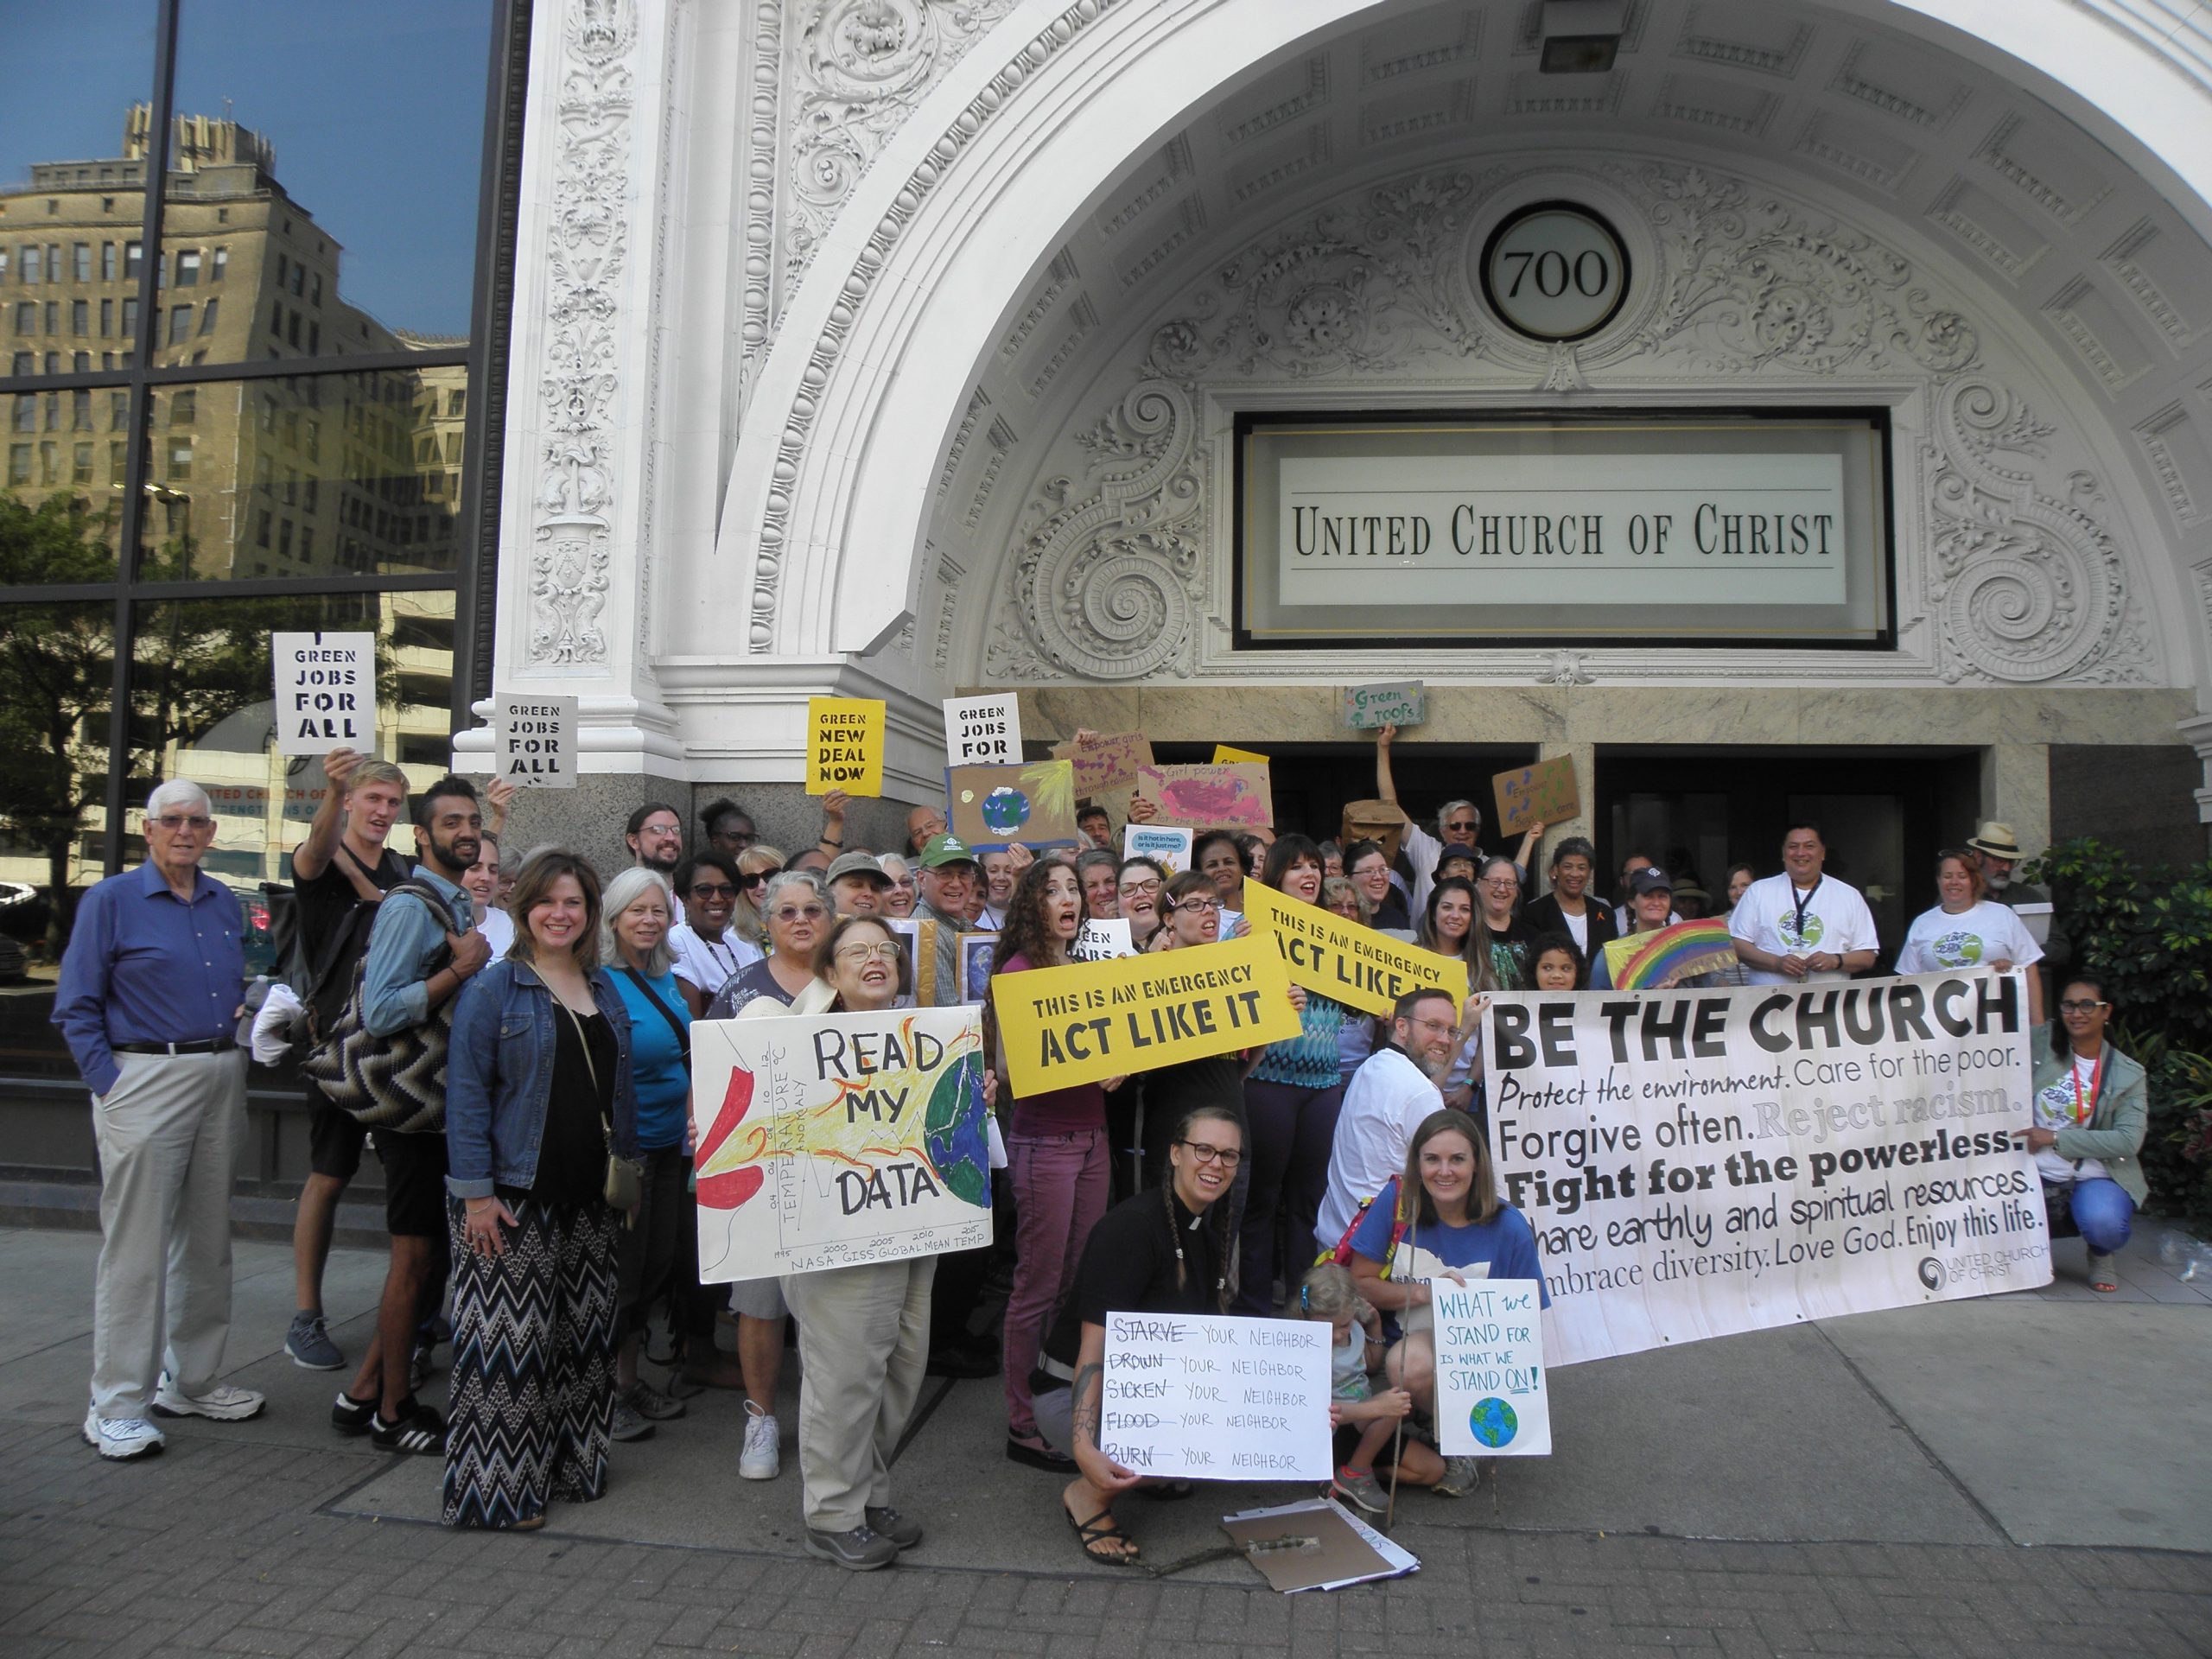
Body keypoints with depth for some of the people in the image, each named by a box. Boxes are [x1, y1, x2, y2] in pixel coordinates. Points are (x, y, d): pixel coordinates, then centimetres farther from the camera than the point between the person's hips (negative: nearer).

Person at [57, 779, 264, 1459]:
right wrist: (110, 1085, -11)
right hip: (145, 1080, -6)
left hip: (221, 1082, 6)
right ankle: (117, 1407, 5)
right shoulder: (112, 900, -3)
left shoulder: (226, 904, 12)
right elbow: (77, 1008, -4)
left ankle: (191, 1380, 25)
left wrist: (244, 1042, 8)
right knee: (135, 1247, -4)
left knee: (207, 1238, 12)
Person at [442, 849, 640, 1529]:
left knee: (584, 1335, 13)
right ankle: (497, 1487, 12)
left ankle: (569, 1465, 27)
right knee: (509, 1339, -2)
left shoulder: (607, 990, 12)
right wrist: (475, 1191, -15)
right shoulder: (494, 989, -6)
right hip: (514, 1197, -6)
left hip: (590, 1198, 6)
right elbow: (465, 1093, -10)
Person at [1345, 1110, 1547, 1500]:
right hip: (1408, 1342, 2)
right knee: (1408, 1364, -35)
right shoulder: (1397, 1204, -7)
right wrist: (1423, 1293, -17)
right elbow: (1359, 1283, -3)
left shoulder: (1509, 1228, -8)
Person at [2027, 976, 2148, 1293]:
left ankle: (2101, 1256, 8)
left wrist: (2055, 1138, -15)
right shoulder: (2039, 1044, 2)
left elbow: (2129, 1141, -10)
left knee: (2104, 1225, -33)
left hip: (2096, 1177, -1)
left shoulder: (2128, 1074, 1)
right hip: (2039, 1175, 1)